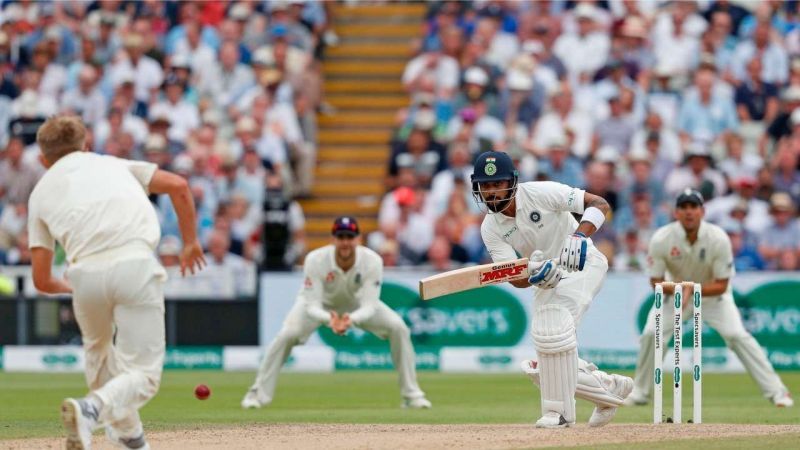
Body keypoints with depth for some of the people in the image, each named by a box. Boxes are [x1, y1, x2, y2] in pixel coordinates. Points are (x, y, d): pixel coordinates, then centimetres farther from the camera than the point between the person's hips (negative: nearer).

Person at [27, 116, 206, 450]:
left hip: (85, 274, 1)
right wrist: (190, 243, 28)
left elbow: (42, 281, 20)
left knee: (98, 352, 31)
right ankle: (93, 409, -27)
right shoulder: (112, 164, 28)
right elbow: (178, 186, 15)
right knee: (143, 375, 2)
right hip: (135, 265, -1)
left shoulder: (41, 192, 24)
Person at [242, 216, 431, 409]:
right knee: (287, 335, -25)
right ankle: (258, 393, -9)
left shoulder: (372, 261, -32)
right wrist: (329, 319, -57)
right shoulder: (315, 260, -35)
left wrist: (351, 319, -57)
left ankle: (411, 394, -2)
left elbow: (370, 306, -35)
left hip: (357, 304, 2)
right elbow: (311, 305, -35)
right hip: (322, 303, -2)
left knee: (398, 328, -16)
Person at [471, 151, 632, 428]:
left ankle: (560, 411, -19)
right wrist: (534, 275, -37)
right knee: (544, 370, 2)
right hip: (548, 280, 7)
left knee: (553, 327, -31)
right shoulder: (490, 228, -7)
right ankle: (610, 388, 22)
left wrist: (579, 235, -39)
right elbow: (516, 279, -14)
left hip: (582, 263, -7)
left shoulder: (540, 193, -20)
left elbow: (600, 204, -22)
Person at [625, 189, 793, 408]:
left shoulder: (718, 239, -27)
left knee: (737, 335, -18)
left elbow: (721, 285, -20)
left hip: (712, 292, -1)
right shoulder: (661, 239, -24)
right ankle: (639, 393, 5)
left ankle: (776, 391, -12)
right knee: (651, 334, -15)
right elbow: (656, 281, -16)